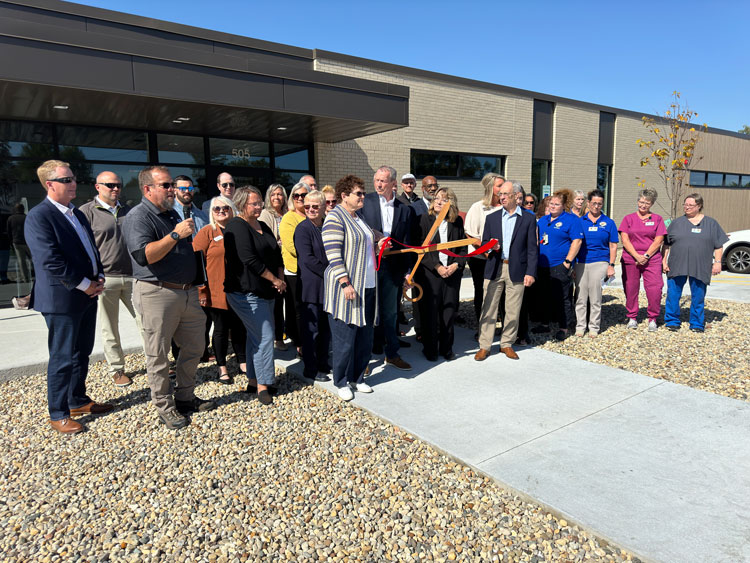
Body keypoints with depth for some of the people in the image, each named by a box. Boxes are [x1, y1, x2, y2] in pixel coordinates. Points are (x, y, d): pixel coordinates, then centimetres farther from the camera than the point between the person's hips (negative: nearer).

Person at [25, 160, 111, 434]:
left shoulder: (77, 214, 14)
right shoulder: (38, 216, -13)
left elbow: (92, 248, 19)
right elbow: (50, 260, -20)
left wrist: (99, 277, 3)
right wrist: (84, 285, -17)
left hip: (88, 294, 8)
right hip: (62, 298, -8)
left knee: (82, 353, 18)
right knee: (62, 358, 2)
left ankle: (78, 400, 33)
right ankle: (58, 414, 17)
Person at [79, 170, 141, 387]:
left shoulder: (127, 211, 15)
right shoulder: (87, 212, -1)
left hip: (132, 276, 4)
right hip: (105, 279, -4)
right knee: (110, 329, 7)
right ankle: (117, 370, 19)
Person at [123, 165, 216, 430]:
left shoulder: (173, 214, 17)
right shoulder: (137, 217, -9)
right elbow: (144, 255, -25)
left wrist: (195, 284, 20)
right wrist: (176, 235, -26)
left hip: (187, 292, 8)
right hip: (158, 294, -8)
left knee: (194, 348, 14)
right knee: (159, 356, 3)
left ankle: (185, 397, 29)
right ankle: (164, 407, 17)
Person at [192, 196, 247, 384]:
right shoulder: (206, 233, -3)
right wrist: (201, 290, -13)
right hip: (216, 293, -4)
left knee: (240, 327, 12)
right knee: (221, 329, 6)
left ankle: (243, 363, 27)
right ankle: (222, 368, 20)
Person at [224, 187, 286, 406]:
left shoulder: (262, 226, 16)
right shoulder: (236, 227, -11)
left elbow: (277, 254, 18)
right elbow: (249, 260, -20)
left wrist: (280, 278, 1)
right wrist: (274, 279, -14)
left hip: (265, 292, 9)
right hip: (246, 293, -8)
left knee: (255, 336, 14)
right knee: (265, 336, -10)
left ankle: (254, 380, 24)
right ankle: (262, 385, 0)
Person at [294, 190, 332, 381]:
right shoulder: (302, 229, -8)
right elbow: (308, 259, -16)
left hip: (328, 286, 7)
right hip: (311, 286, -7)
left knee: (326, 327, 14)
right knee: (312, 328, 0)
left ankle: (322, 363, 27)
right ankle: (310, 369, 11)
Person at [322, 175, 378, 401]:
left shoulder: (358, 218, 18)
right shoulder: (335, 218, -9)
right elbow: (333, 255, -17)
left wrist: (377, 248, 14)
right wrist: (345, 283, -22)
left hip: (367, 287, 9)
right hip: (347, 289, -8)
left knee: (364, 336, 11)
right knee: (345, 338, -1)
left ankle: (357, 378, 26)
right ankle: (342, 382, 15)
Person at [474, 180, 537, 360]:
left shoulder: (528, 219, 3)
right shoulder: (491, 218, 10)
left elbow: (532, 248, 0)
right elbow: (484, 243, 13)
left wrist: (531, 272, -8)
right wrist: (490, 247, -11)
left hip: (516, 270, -1)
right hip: (494, 269, 2)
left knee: (513, 311, 6)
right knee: (488, 309, 1)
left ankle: (507, 344, 22)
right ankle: (484, 346, 10)